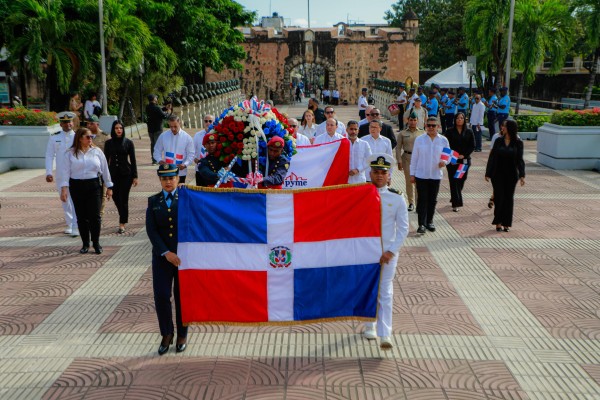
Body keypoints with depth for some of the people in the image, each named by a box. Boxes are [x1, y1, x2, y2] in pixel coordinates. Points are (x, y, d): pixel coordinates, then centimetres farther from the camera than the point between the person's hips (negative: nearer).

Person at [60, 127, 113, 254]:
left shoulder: (97, 151, 5)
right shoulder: (70, 153, 2)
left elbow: (105, 170, 9)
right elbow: (66, 171, -2)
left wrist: (109, 187, 9)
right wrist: (64, 188, -11)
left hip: (94, 185, 0)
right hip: (76, 186, 0)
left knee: (95, 216, -5)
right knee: (81, 216, 6)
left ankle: (96, 242, 11)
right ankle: (85, 244, 18)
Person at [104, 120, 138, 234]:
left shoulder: (128, 143, -2)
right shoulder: (108, 143, 3)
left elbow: (133, 160, -1)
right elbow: (106, 160, 7)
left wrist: (135, 176, -4)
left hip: (126, 174, -3)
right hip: (113, 173, 3)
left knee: (123, 198, -3)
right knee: (115, 197, 9)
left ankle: (122, 224, 2)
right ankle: (124, 217, 32)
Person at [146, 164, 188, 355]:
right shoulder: (153, 201, 6)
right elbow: (151, 230, -3)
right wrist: (166, 253, -13)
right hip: (162, 257, 1)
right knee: (161, 296, -3)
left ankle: (182, 335, 23)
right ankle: (166, 334, 17)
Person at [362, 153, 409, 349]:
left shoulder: (397, 198, -5)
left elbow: (403, 228, -3)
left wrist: (391, 252, -11)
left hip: (387, 251, -1)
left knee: (385, 292, -1)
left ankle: (385, 335, 0)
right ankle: (369, 327, 30)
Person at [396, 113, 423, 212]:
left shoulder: (422, 133, 5)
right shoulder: (402, 133, 4)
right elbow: (398, 148, 3)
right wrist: (399, 161, -4)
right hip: (407, 158, 1)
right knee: (409, 180, 5)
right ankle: (411, 203, 16)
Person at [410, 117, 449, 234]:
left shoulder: (443, 140, 0)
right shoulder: (419, 139, -2)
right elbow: (414, 157, 2)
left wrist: (444, 162, -16)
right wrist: (412, 174, 1)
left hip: (436, 175, 2)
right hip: (421, 175, -2)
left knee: (432, 200, 11)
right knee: (422, 199, -1)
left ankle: (429, 222, 25)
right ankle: (422, 224, 2)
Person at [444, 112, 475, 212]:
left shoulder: (469, 132, 5)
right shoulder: (450, 132, 1)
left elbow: (472, 146, 3)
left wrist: (464, 155, -10)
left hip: (465, 160, 2)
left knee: (461, 181, 8)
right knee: (454, 181, -6)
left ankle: (454, 198, 32)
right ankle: (455, 204, -5)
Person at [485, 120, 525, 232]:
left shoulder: (518, 143, -1)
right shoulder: (498, 141, 1)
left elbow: (519, 160, -1)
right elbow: (492, 157, 2)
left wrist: (522, 175, -9)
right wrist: (488, 173, -1)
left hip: (511, 175, 0)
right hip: (498, 174, 0)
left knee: (509, 198, 5)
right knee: (499, 197, -3)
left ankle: (506, 224, 14)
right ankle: (498, 222, 8)